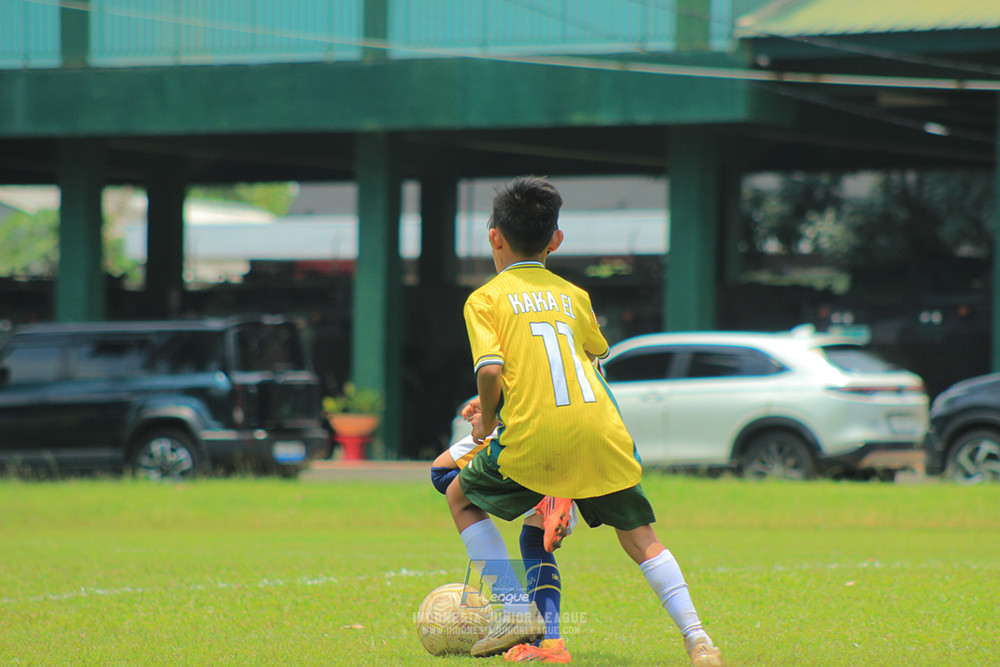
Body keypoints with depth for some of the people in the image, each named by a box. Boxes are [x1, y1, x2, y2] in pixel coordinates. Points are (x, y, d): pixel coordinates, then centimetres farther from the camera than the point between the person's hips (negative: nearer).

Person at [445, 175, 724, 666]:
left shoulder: (485, 299, 6)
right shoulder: (573, 296, 20)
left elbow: (490, 369, -10)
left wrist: (487, 420, 9)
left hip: (533, 440, -3)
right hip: (600, 431, 3)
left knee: (462, 497, 21)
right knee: (638, 537, 15)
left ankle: (513, 610, 9)